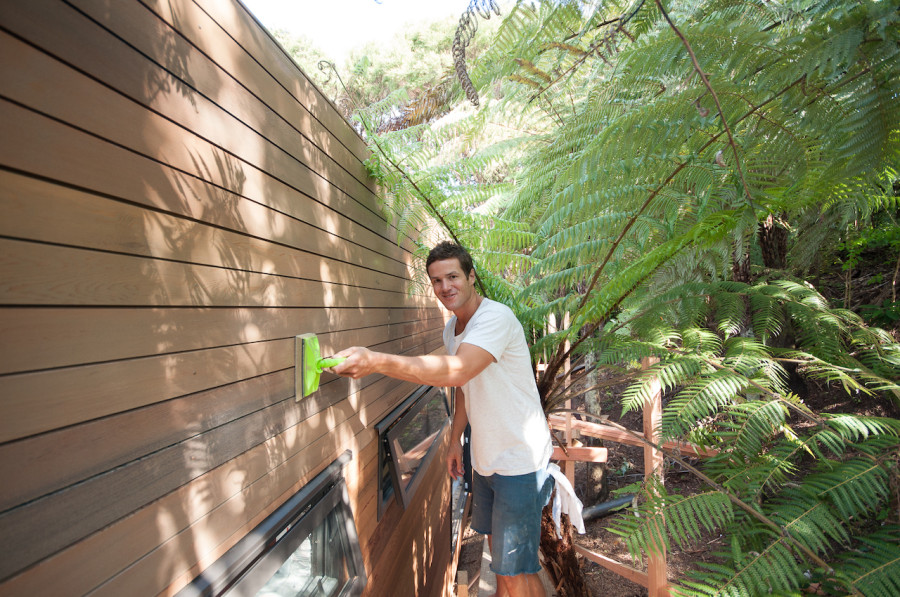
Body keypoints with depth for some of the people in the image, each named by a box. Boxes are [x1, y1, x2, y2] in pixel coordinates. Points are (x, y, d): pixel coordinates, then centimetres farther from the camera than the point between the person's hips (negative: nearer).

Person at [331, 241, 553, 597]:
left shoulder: (496, 318, -24)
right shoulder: (452, 328, 6)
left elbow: (456, 371, -40)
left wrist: (376, 361, -46)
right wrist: (455, 441, 16)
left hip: (519, 462, -9)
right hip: (486, 459, 9)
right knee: (496, 541, 25)